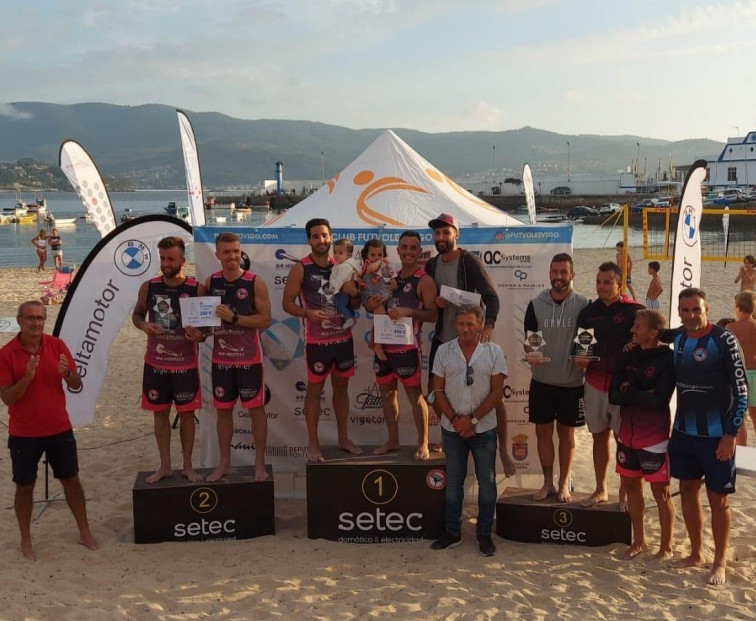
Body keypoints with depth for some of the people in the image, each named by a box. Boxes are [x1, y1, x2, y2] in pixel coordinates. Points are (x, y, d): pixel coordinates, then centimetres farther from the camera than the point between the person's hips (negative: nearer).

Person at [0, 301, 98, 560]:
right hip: (23, 434, -2)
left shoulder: (57, 345, -3)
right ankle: (25, 540, 24)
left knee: (71, 480, 10)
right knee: (25, 486, 9)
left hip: (59, 429, 2)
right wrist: (27, 377, -29)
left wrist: (67, 373, -24)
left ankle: (84, 532, 23)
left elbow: (77, 385, -2)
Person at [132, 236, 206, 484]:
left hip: (186, 364, -2)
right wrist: (144, 326, -13)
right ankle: (165, 466, 23)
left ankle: (188, 466, 21)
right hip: (155, 363, 2)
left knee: (187, 414, 7)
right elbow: (136, 314, 10)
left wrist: (200, 335, -24)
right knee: (160, 413, 10)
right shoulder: (148, 287, -4)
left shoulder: (197, 289, -9)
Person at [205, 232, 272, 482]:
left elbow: (265, 320, -12)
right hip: (220, 358, 4)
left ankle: (260, 463, 17)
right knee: (223, 410, 12)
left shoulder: (255, 283, -9)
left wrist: (234, 318, -21)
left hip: (249, 358, -3)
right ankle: (224, 463, 25)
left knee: (256, 409, 4)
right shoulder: (211, 282, 3)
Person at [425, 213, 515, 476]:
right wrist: (435, 303, -12)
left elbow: (491, 297, -18)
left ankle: (503, 450, 8)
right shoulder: (431, 265, 5)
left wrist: (489, 325, -35)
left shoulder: (470, 261, -12)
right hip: (442, 338, 6)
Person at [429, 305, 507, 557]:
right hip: (452, 429, 1)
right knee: (453, 482, 12)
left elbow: (497, 392, -7)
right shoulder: (444, 351, -1)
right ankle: (452, 532, 24)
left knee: (487, 483, 7)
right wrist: (455, 419, -11)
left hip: (484, 429, -1)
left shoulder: (493, 351, -5)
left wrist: (472, 419, -13)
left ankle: (484, 534, 21)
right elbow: (438, 390, 1)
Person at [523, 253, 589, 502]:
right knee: (543, 432, 8)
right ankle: (548, 483, 22)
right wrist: (530, 354, -19)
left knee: (566, 433, 10)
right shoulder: (536, 304, 0)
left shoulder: (582, 305, -4)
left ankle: (564, 484, 23)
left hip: (572, 382, -1)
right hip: (541, 381, 2)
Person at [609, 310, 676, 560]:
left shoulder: (667, 359, -13)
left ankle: (666, 546, 21)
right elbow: (613, 395, -2)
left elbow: (660, 400, -21)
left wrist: (629, 392, -12)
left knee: (661, 492, 5)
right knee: (631, 486, 14)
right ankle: (639, 541, 30)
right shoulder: (627, 356, 4)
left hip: (654, 438, -6)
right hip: (627, 434, 6)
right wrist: (643, 396, -16)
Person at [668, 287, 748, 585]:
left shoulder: (724, 340, -14)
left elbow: (741, 390, -12)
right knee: (687, 491, 14)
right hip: (683, 431, 5)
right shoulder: (676, 338, 2)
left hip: (716, 435, -5)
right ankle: (696, 554, 30)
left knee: (718, 498, 5)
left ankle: (720, 562, 20)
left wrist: (731, 434, -15)